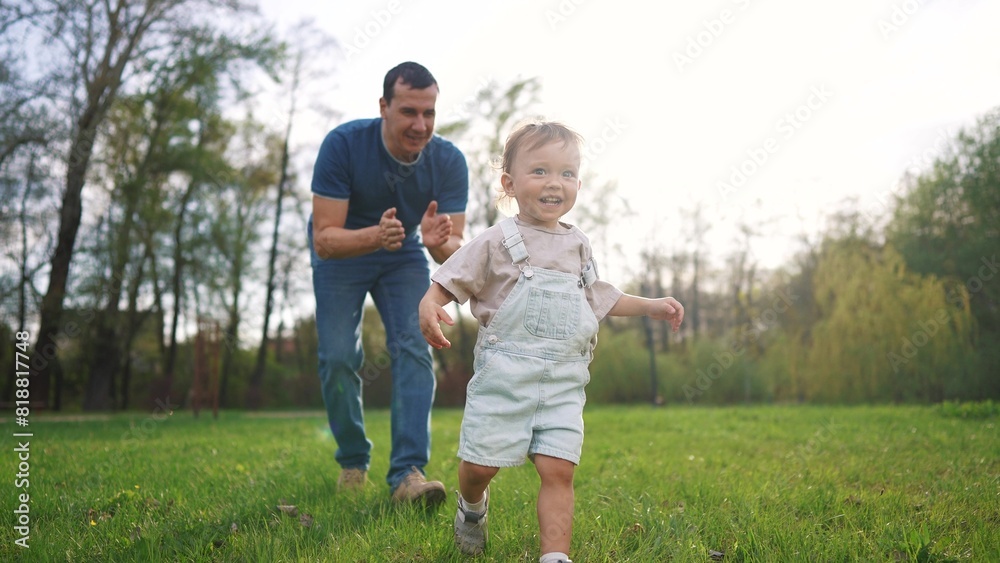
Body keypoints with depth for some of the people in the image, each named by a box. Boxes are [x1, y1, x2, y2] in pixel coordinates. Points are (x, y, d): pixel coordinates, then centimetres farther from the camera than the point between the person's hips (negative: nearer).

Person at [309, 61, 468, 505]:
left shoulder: (449, 161, -24)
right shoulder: (344, 144, -31)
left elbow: (456, 252, -24)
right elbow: (324, 238, -34)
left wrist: (440, 243, -49)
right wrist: (375, 236, -53)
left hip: (404, 256, 1)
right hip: (340, 252, -1)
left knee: (414, 349, -16)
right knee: (337, 357, -10)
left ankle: (408, 472, -18)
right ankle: (353, 462, 11)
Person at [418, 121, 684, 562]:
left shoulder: (577, 245, 13)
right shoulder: (498, 241, -3)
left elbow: (599, 297, 27)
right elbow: (450, 280, -5)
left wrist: (651, 306, 23)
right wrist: (429, 305, -27)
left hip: (564, 381, 3)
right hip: (504, 374, -3)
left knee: (558, 469, -6)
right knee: (479, 463, 3)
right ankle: (472, 504, 37)